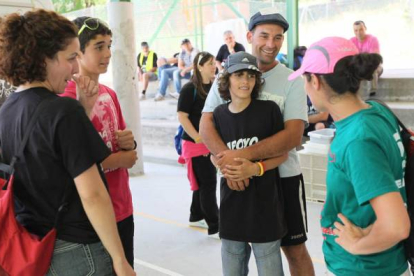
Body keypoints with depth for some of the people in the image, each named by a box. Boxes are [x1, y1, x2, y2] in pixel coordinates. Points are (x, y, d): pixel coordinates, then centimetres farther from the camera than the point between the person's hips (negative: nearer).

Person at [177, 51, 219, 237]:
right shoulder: (190, 89, -11)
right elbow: (182, 116, -14)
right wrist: (198, 138, -19)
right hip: (196, 144, -7)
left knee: (204, 182, 16)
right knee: (208, 183, -5)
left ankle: (196, 217, 32)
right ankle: (214, 226, 1)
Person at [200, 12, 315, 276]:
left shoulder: (292, 81, -7)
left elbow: (293, 136, -18)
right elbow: (206, 125, -8)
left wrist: (242, 154, -27)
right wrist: (228, 161, -25)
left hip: (283, 177, -2)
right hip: (240, 178, 2)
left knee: (295, 250, 11)